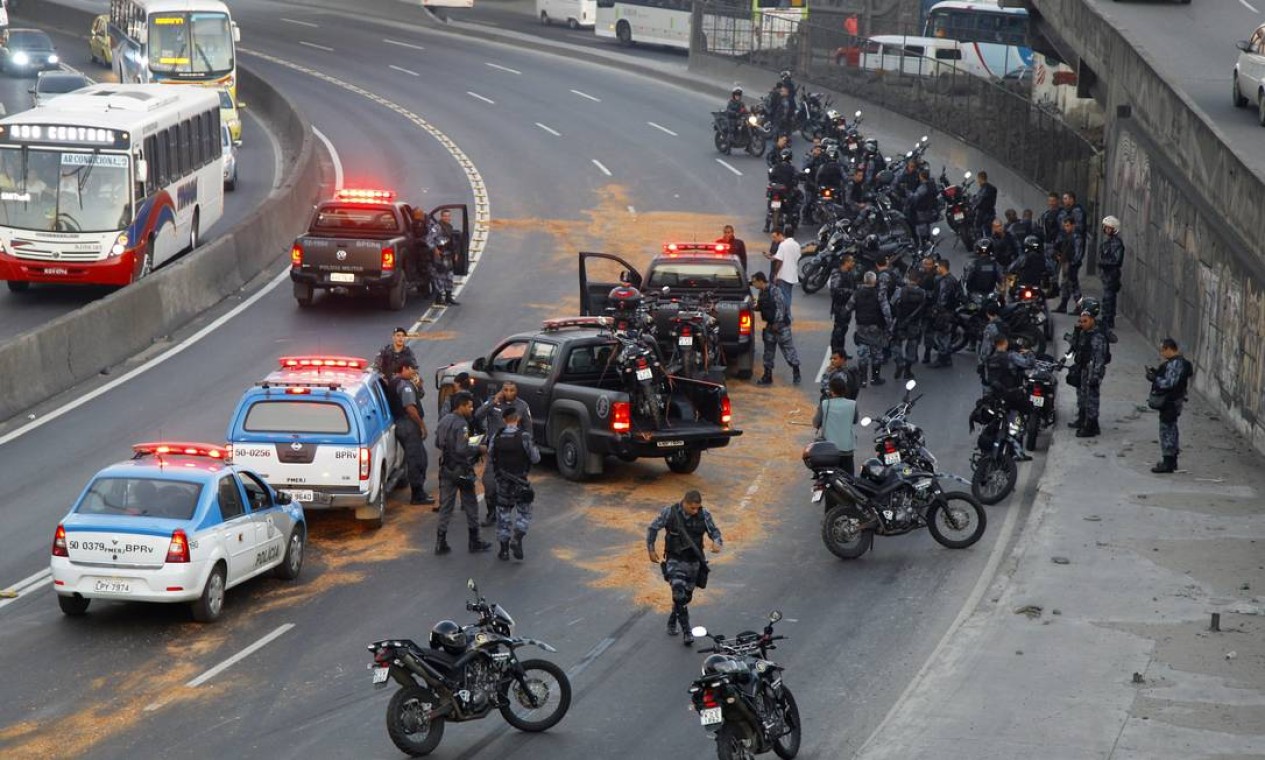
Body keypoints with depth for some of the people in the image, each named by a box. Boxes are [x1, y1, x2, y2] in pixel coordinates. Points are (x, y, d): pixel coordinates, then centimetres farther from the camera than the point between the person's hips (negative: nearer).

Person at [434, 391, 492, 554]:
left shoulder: (444, 421, 6)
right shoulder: (461, 424, -19)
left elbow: (437, 444, 14)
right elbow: (462, 449, -26)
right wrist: (478, 449, -12)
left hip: (446, 468, 7)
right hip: (461, 470, -7)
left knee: (445, 505, 9)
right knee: (470, 505, 7)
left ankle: (441, 543, 5)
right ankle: (474, 542, 15)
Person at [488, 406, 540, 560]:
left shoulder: (496, 437, -4)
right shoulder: (524, 436, -14)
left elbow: (490, 463, 2)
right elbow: (535, 458, -8)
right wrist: (535, 449, 12)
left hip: (502, 482, 3)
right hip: (520, 482, -3)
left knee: (503, 513, 13)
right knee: (524, 512, 12)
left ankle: (504, 549, 15)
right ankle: (517, 539, -9)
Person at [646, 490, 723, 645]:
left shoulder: (704, 515, -8)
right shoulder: (669, 513, -13)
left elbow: (715, 532, -2)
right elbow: (653, 528, -1)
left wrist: (717, 543, -25)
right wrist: (651, 549, -1)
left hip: (694, 561, 3)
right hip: (675, 560, -3)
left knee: (686, 596, 14)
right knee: (679, 593, -19)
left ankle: (672, 621, 39)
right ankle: (687, 632, -16)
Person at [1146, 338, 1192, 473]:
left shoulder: (1176, 364, -21)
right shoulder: (1174, 362, 12)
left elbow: (1170, 382, -26)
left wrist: (1154, 378, -19)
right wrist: (1156, 372, 7)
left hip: (1170, 402, -11)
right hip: (1169, 401, 11)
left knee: (1167, 430, -6)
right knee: (1170, 430, 18)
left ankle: (1168, 463, -2)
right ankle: (1171, 461, 28)